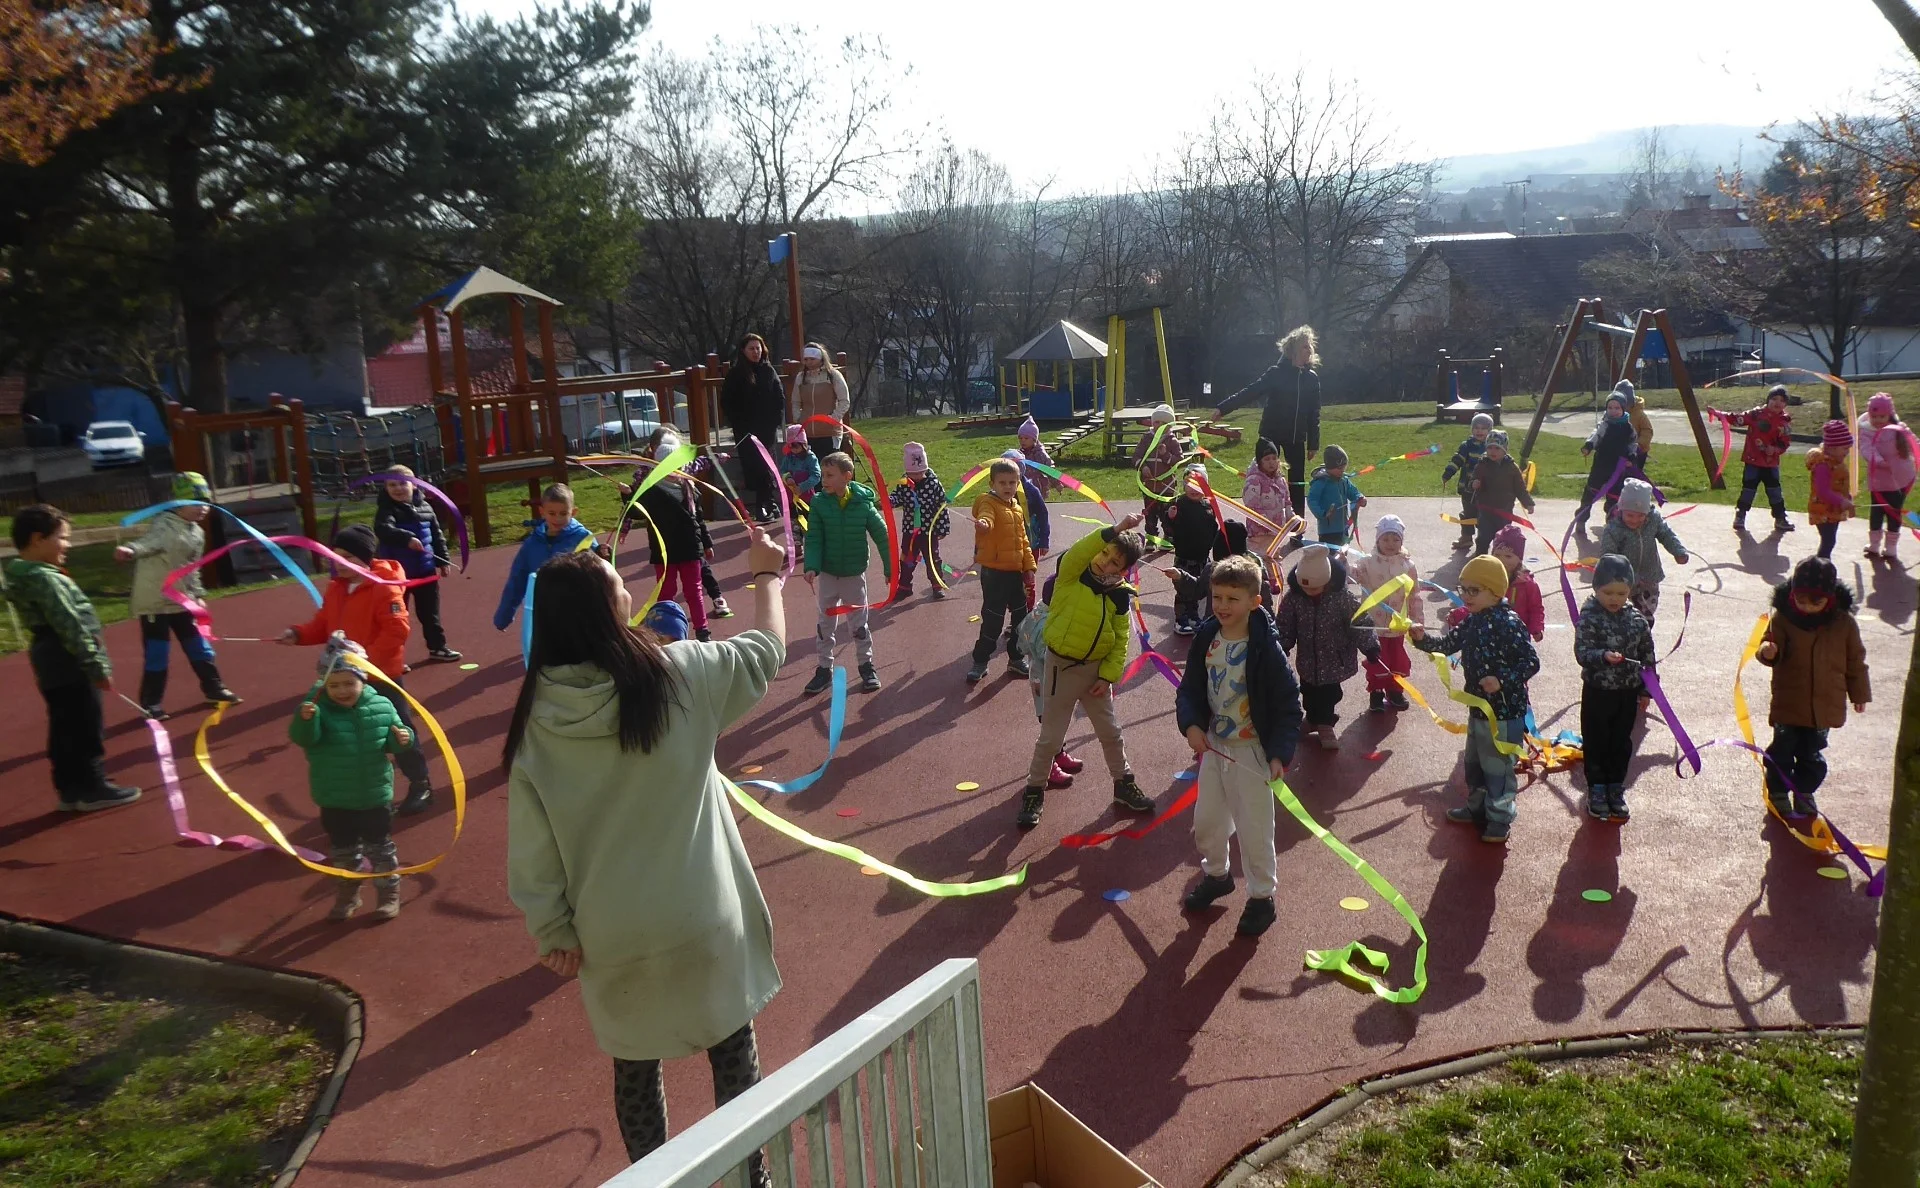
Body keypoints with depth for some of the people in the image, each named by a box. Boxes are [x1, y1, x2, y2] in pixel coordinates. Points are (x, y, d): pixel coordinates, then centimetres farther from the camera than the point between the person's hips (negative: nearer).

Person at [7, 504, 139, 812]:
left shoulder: (22, 576, 12)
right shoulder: (45, 579, -19)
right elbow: (70, 628, -21)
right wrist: (97, 667, -17)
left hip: (52, 668, 10)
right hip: (71, 668, -10)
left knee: (65, 732, 14)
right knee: (87, 730, 0)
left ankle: (70, 789, 21)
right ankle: (92, 788, 8)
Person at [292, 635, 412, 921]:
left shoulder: (380, 706, -8)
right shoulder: (317, 707, -14)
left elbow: (391, 741, 4)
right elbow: (302, 738, -28)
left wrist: (402, 739, -19)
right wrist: (305, 720, -48)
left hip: (374, 796, 0)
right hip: (334, 800, 0)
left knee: (380, 848, 13)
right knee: (343, 851, 17)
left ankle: (389, 894, 28)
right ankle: (347, 896, 35)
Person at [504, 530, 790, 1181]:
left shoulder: (533, 719, -10)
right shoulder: (677, 675, -16)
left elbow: (531, 847, -5)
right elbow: (766, 651, 2)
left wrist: (553, 931, 8)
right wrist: (767, 576, 19)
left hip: (610, 933, 2)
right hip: (700, 919, -2)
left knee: (635, 1067, 21)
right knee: (732, 1048, 19)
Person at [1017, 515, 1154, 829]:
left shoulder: (1119, 595, -4)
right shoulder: (1072, 574, -13)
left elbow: (1120, 641, 1)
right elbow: (1077, 553, -36)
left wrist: (1108, 676, -7)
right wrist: (1115, 530, -44)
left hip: (1096, 668, 4)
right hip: (1063, 666, -3)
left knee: (1110, 732, 17)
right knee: (1051, 737, 6)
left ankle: (1123, 785, 36)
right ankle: (1034, 791, 23)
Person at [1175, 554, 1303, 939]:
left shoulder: (1265, 648, -20)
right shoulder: (1207, 638, -4)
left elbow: (1289, 703, -16)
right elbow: (1190, 688, 3)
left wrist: (1280, 753, -22)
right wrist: (1191, 725, -14)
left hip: (1252, 751, -6)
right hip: (1213, 744, 6)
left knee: (1254, 830, 5)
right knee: (1206, 822, 18)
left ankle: (1262, 896, 25)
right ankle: (1216, 874, 44)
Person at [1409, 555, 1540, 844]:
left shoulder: (1509, 624, -22)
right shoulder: (1472, 621, 3)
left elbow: (1532, 662, -21)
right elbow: (1448, 645, 10)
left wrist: (1502, 680, -32)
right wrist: (1422, 639, -7)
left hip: (1505, 710, -9)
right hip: (1478, 706, 9)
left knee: (1497, 766, 4)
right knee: (1473, 761, 22)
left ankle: (1499, 818, 20)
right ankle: (1477, 807, 40)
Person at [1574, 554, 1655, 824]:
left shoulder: (1637, 619, -3)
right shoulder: (1589, 618, -14)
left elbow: (1647, 654, 6)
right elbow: (1581, 652, -21)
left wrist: (1646, 690, 7)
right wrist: (1603, 656, -40)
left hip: (1628, 692, 3)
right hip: (1598, 691, -3)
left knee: (1621, 742, 14)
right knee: (1595, 741, 8)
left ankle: (1616, 788, 29)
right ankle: (1596, 789, 22)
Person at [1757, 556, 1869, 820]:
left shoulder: (1843, 622, -5)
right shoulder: (1783, 617, -11)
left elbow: (1855, 660, 5)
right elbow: (1772, 643, -7)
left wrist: (1859, 693, 11)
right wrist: (1768, 652, -33)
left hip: (1825, 704, 2)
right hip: (1788, 701, -1)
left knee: (1811, 752, 14)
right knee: (1782, 749, 7)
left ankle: (1804, 791, 31)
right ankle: (1778, 793, 22)